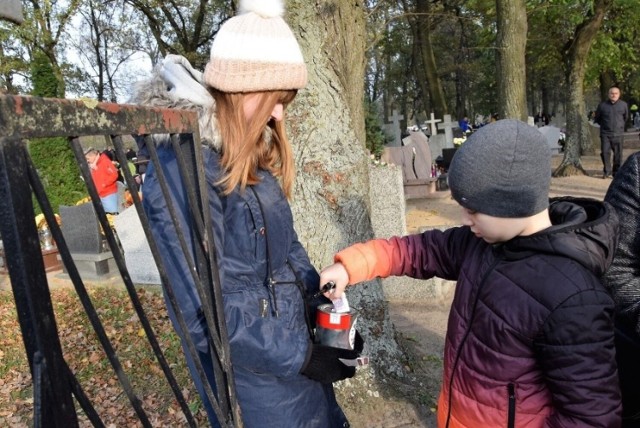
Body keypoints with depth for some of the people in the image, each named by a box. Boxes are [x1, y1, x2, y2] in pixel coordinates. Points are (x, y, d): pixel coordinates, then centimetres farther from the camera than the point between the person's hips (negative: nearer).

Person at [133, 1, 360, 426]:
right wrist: (299, 356, -19)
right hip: (251, 367, -8)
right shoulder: (182, 168, -25)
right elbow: (203, 311, -25)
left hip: (295, 335, 8)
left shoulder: (255, 153, 2)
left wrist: (324, 305, -1)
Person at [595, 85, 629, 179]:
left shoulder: (623, 105, 4)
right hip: (605, 134, 0)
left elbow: (626, 117, 20)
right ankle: (607, 172, 6)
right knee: (605, 152, -5)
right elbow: (597, 118, 15)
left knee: (618, 154, 1)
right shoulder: (602, 105, 1)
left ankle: (616, 173, 11)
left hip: (618, 134, 1)